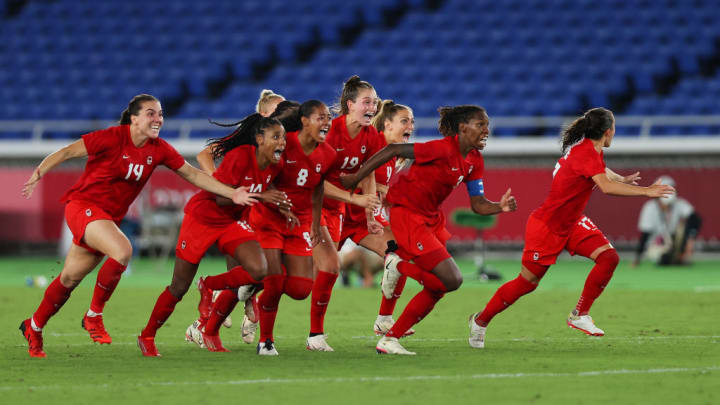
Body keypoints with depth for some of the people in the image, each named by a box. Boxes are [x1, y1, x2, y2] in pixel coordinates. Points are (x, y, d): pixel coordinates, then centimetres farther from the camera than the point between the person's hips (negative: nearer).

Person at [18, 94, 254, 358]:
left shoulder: (158, 149, 0)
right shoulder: (113, 138, -17)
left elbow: (193, 174, 4)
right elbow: (68, 151, -12)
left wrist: (231, 194, -2)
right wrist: (39, 173, -23)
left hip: (110, 216, 7)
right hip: (84, 205, -6)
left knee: (70, 279, 12)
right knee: (122, 250, -29)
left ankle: (34, 327, 30)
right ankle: (93, 315, -13)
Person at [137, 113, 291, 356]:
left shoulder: (275, 165, -6)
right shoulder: (240, 157, -27)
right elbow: (222, 198, -27)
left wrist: (277, 204, -4)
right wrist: (259, 196, -35)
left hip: (233, 222, 6)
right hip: (202, 218, -6)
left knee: (258, 270, -21)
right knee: (179, 288, 1)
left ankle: (210, 286, 6)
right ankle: (147, 336, 23)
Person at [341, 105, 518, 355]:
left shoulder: (475, 161, 5)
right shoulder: (444, 149, -22)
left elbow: (478, 205, 7)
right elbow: (393, 151, -18)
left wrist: (501, 207, -15)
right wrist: (355, 178, -15)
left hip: (431, 219, 10)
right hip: (406, 214, -9)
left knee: (438, 287, 8)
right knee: (451, 280, -16)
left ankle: (389, 340, 13)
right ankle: (398, 266, 3)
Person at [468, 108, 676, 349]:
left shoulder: (589, 149, 4)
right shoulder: (586, 153, -26)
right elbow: (606, 187, -42)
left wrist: (623, 179, 42)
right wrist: (645, 191, -41)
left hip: (571, 224, 9)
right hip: (546, 227, -9)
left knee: (609, 257, -10)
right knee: (528, 282, 1)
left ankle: (580, 315, -2)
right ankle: (480, 321, 21)